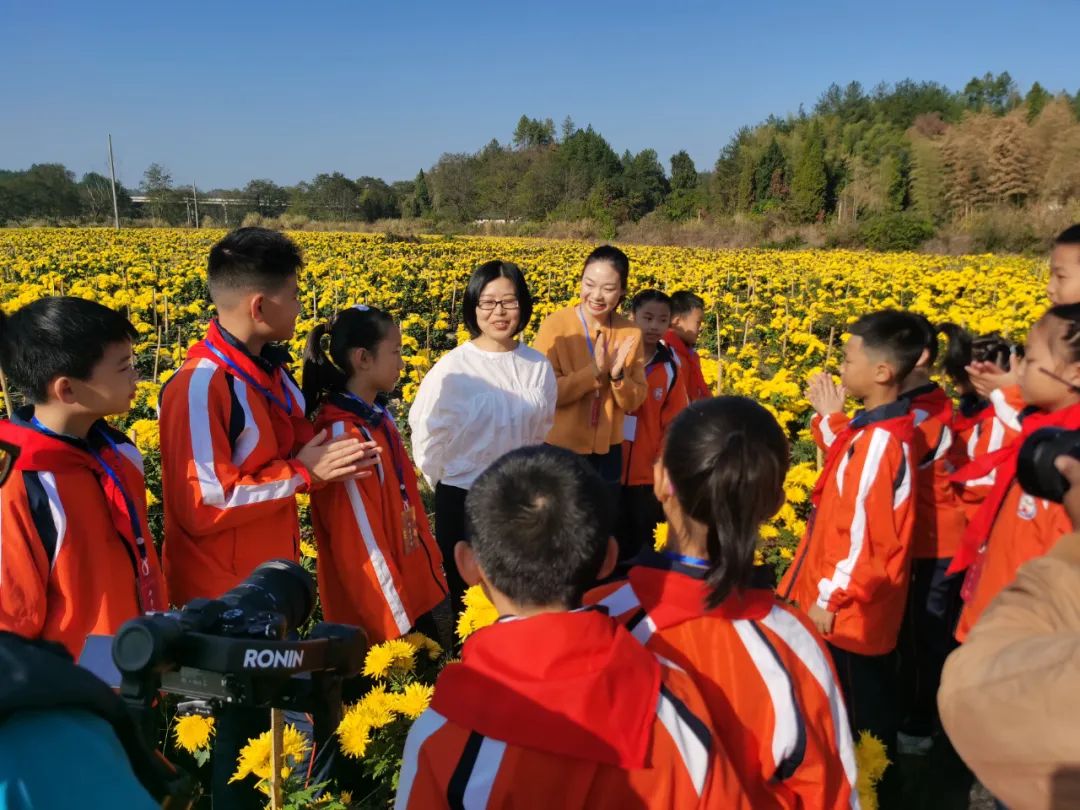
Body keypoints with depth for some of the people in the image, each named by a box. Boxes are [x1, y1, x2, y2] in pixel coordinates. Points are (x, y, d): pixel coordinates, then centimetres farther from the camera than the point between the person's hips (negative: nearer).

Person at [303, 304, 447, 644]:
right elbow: (361, 541, -21)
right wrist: (397, 621, -18)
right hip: (382, 612, -8)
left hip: (413, 589, 8)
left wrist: (431, 566, 10)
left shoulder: (379, 418, 3)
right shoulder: (344, 436, -22)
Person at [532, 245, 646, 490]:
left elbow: (634, 403, 1)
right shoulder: (555, 326, -12)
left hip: (607, 452, 4)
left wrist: (617, 375, -17)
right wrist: (594, 371, -22)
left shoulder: (631, 333, -1)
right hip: (558, 450, -3)